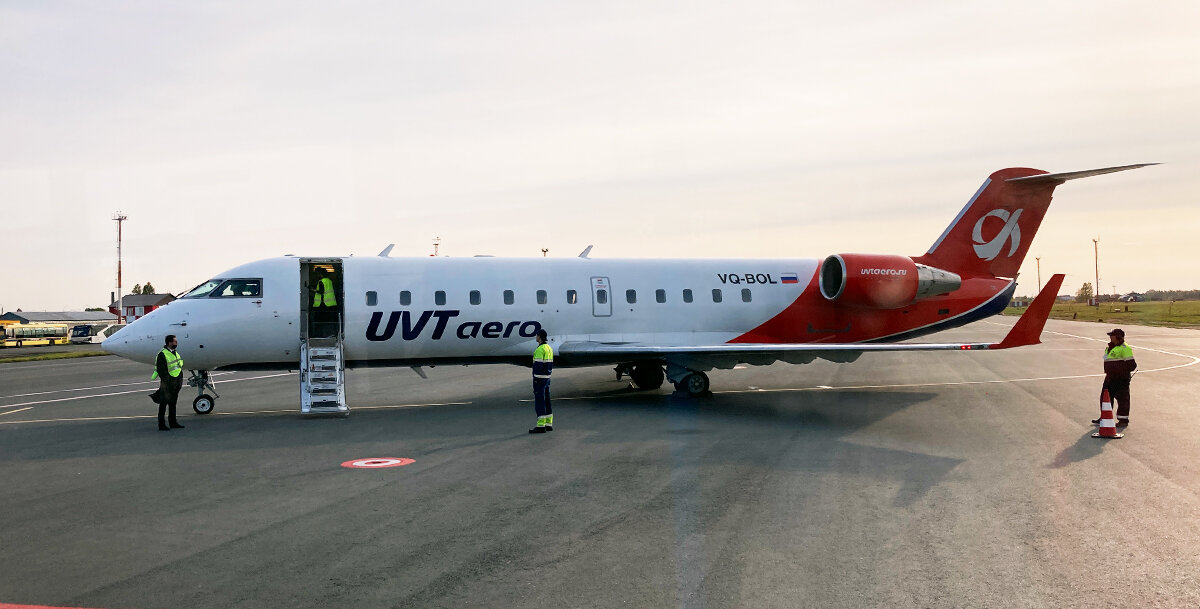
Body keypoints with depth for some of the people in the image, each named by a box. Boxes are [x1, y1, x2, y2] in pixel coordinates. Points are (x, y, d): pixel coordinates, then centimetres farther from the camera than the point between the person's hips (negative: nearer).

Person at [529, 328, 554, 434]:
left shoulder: (540, 349, -17)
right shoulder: (549, 348, 13)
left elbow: (538, 365, -20)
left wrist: (535, 380, -18)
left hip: (540, 378, -9)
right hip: (547, 377, 9)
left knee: (539, 402, -8)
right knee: (546, 401, 12)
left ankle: (541, 426, -10)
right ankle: (549, 424, 15)